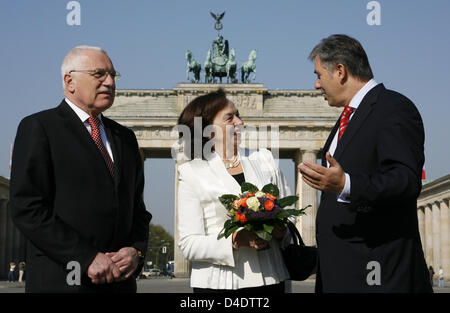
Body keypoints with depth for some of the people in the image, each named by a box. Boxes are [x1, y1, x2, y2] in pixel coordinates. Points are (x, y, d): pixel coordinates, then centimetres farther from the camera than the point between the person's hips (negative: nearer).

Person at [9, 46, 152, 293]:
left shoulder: (125, 137, 17)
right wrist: (87, 259, -17)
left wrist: (136, 251, -3)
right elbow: (27, 208, -11)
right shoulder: (38, 128, -2)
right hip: (61, 281, -5)